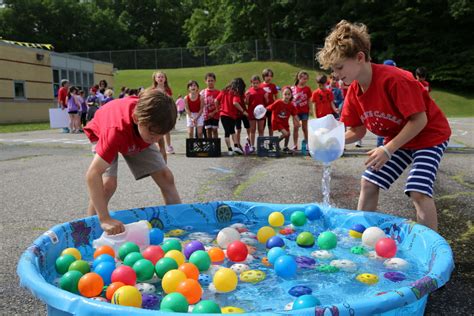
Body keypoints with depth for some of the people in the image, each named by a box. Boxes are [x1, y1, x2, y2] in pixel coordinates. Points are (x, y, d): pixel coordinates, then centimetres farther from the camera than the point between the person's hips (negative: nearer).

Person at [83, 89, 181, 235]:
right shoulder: (116, 129, -48)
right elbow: (92, 174, -51)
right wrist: (105, 220, -56)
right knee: (108, 183, -28)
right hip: (102, 134, -4)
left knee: (166, 177, -5)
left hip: (139, 136, 4)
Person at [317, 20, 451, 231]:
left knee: (418, 191, -21)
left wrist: (388, 149, -30)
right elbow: (357, 132, 0)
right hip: (397, 138, 7)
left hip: (429, 135, -7)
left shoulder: (394, 80, -30)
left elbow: (419, 120, -27)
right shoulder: (354, 92, -7)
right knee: (368, 183, 2)